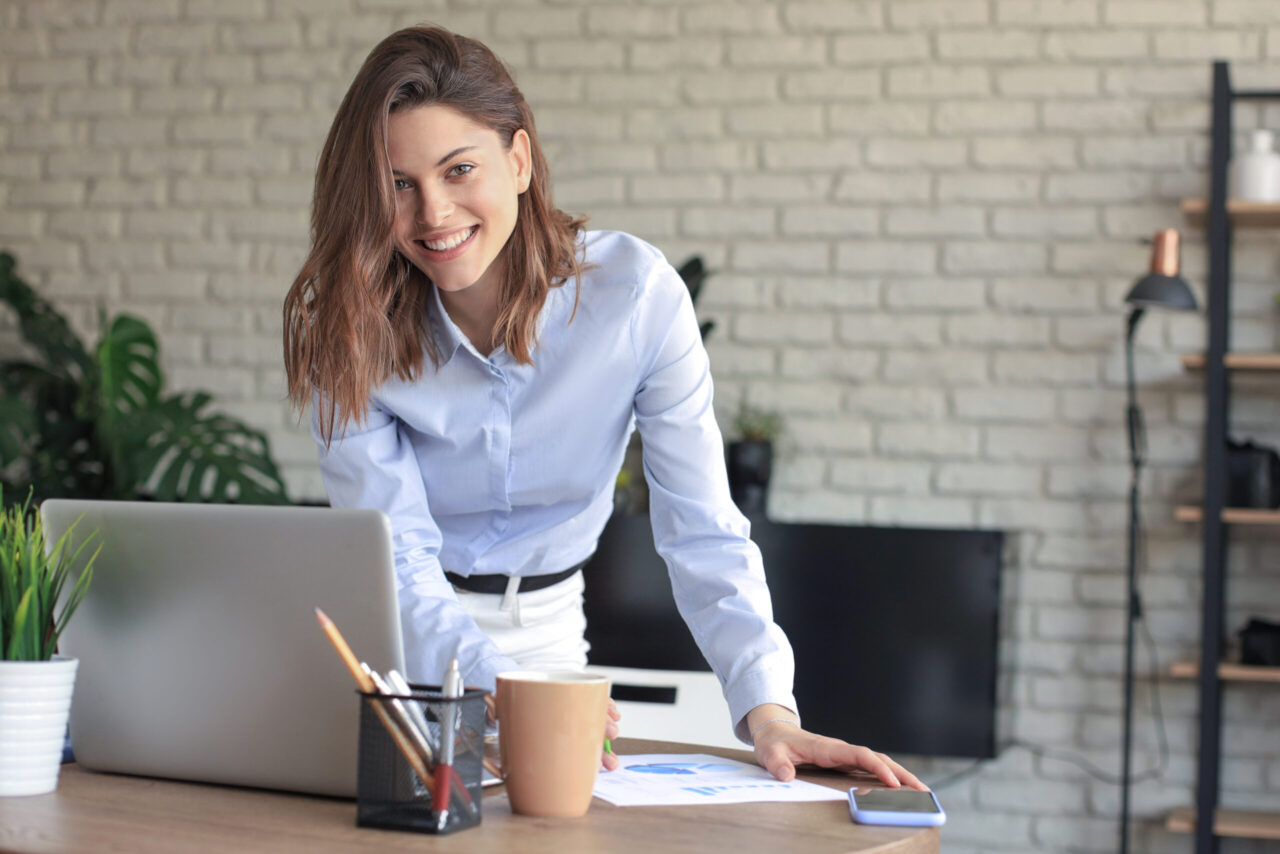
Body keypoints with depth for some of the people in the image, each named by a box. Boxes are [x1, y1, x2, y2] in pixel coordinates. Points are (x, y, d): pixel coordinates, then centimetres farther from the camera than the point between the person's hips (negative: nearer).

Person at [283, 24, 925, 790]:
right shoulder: (343, 321, -15)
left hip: (546, 630, 0)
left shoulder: (634, 290, -16)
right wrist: (500, 693, -38)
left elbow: (703, 532, -16)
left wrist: (767, 708, -31)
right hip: (395, 638, 0)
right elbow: (394, 555, -20)